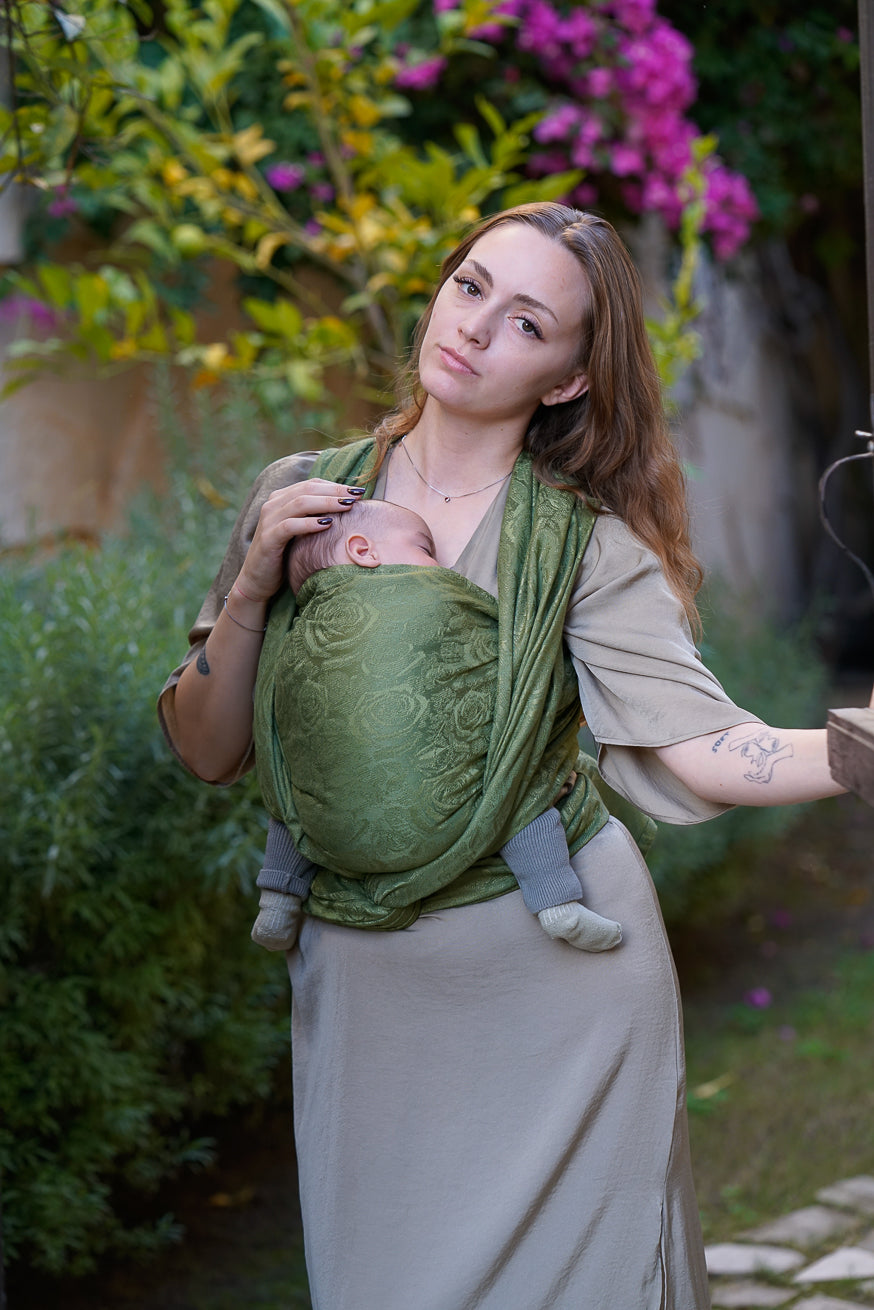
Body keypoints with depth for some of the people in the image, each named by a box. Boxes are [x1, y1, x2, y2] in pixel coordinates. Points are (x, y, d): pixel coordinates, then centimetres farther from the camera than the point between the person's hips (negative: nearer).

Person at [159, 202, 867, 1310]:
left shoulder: (587, 542, -6)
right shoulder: (300, 496, 1)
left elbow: (697, 744, -19)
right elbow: (208, 753, 2)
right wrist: (254, 588, -12)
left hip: (554, 968, -2)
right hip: (360, 977, 2)